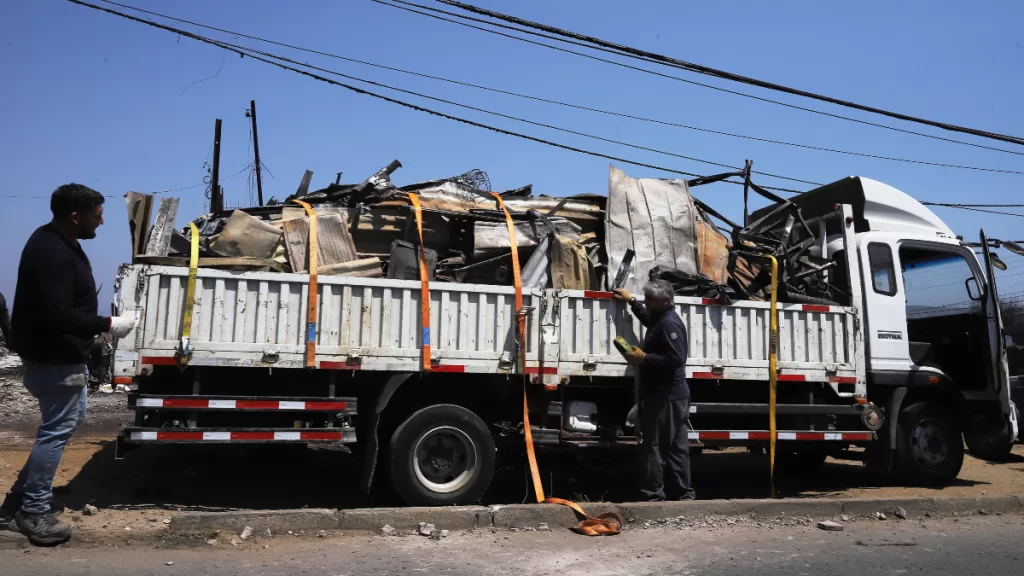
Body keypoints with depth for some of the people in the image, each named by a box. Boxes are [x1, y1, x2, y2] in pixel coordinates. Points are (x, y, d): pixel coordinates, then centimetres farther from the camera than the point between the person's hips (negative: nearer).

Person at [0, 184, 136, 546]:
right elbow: (56, 315, -30)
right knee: (56, 430, -1)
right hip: (55, 358, -11)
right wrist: (107, 325, -23)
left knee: (70, 419, 21)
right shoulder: (53, 253, -25)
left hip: (57, 353, 11)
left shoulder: (55, 241, 9)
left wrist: (96, 326, 11)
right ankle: (33, 512, 12)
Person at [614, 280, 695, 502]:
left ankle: (652, 497, -4)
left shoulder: (669, 323, -17)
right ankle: (682, 495, 19)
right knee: (675, 448, 13)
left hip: (666, 396, -11)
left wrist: (643, 358, -22)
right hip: (667, 395, 11)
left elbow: (675, 359, -26)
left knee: (653, 448, -8)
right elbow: (647, 317, 42)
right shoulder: (661, 319, 16)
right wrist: (631, 301, 40)